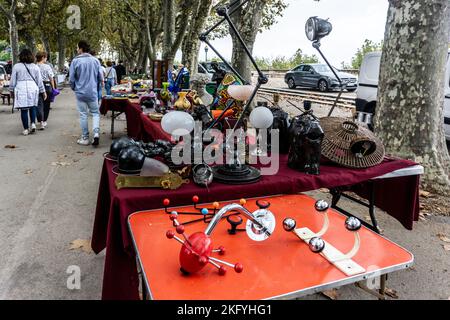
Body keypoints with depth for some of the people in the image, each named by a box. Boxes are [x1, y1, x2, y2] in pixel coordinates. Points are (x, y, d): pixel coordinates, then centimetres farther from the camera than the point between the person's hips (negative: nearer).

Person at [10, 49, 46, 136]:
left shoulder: (16, 67, 2)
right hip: (33, 89, 2)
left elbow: (13, 80, 5)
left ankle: (26, 129, 5)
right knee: (32, 107, 17)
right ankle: (33, 123, 1)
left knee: (24, 109, 2)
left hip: (21, 90, -1)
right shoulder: (35, 67, 5)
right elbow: (39, 80, 7)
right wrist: (43, 91, 13)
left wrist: (12, 90, 17)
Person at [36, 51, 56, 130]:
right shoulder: (47, 66, -3)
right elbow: (51, 78, -5)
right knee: (46, 105, 14)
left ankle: (41, 122, -17)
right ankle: (44, 121, 25)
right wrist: (53, 87, 2)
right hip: (47, 86, 0)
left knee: (39, 105, -2)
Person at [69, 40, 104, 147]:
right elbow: (100, 77, 2)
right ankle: (96, 133, -9)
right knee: (95, 113, 12)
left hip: (80, 92, -1)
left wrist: (74, 88, 15)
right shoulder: (95, 60, -2)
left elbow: (72, 78, -5)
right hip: (93, 92, 1)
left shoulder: (75, 61, -8)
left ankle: (85, 138, 14)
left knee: (83, 115, 7)